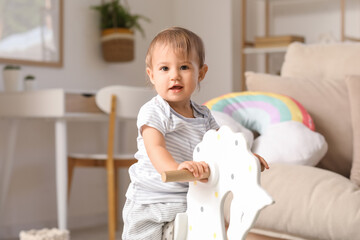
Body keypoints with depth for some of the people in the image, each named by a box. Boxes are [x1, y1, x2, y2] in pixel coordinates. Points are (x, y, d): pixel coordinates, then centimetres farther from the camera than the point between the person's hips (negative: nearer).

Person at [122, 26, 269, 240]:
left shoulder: (203, 115, 8)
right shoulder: (153, 112, -13)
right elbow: (155, 149, -28)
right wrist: (176, 168, -48)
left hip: (190, 203, 5)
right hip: (150, 204, -5)